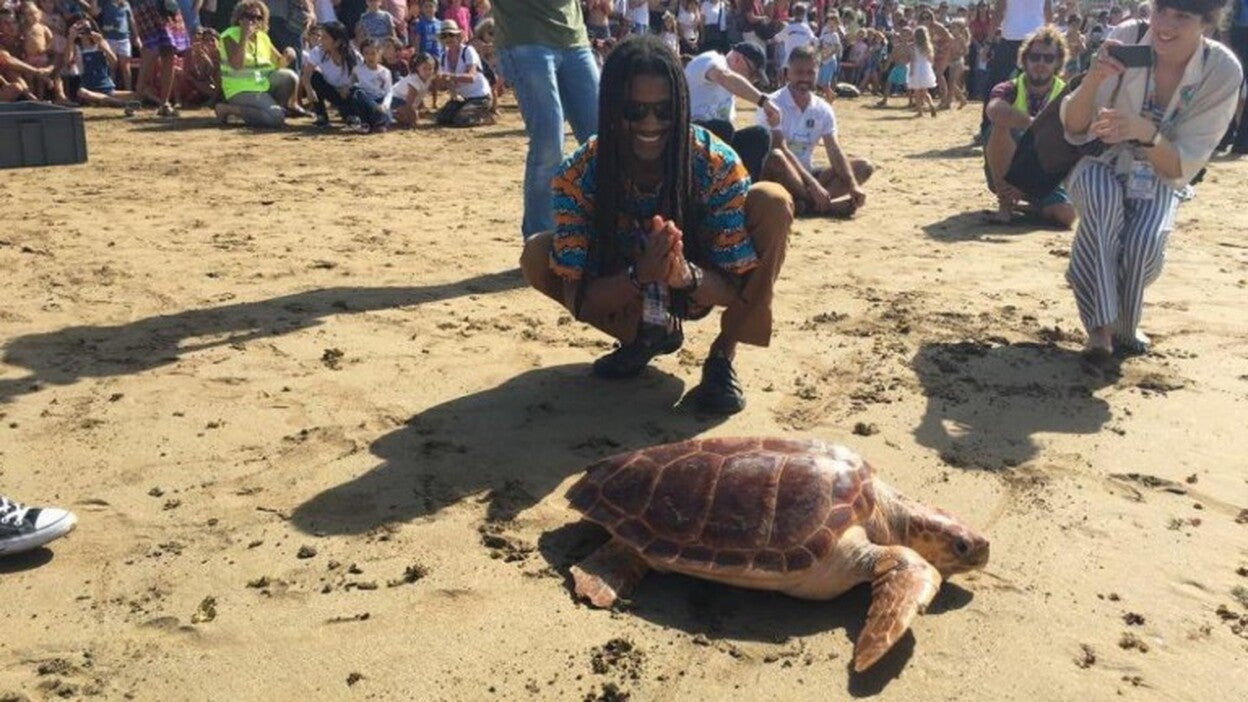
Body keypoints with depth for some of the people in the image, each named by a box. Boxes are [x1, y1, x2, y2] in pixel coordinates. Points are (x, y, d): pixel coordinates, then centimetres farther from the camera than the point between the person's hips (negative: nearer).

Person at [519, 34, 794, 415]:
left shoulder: (716, 165, -30)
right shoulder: (578, 176, -27)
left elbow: (741, 285, -26)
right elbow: (578, 300, -26)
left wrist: (687, 276, -49)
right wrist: (639, 276, -47)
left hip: (703, 282, -1)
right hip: (624, 285, 2)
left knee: (772, 203, -27)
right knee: (536, 255, -21)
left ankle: (723, 356, -11)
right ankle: (648, 336, 4)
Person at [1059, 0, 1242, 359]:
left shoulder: (1223, 71, -18)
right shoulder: (1126, 39, -19)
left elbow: (1182, 167, -18)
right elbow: (1073, 129, -16)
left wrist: (1145, 132, -39)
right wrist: (1093, 78, -36)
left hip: (1158, 179, 0)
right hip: (1100, 165, 0)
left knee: (1144, 242, -29)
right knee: (1103, 197, -35)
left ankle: (1124, 326, 1)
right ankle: (1101, 323, -29)